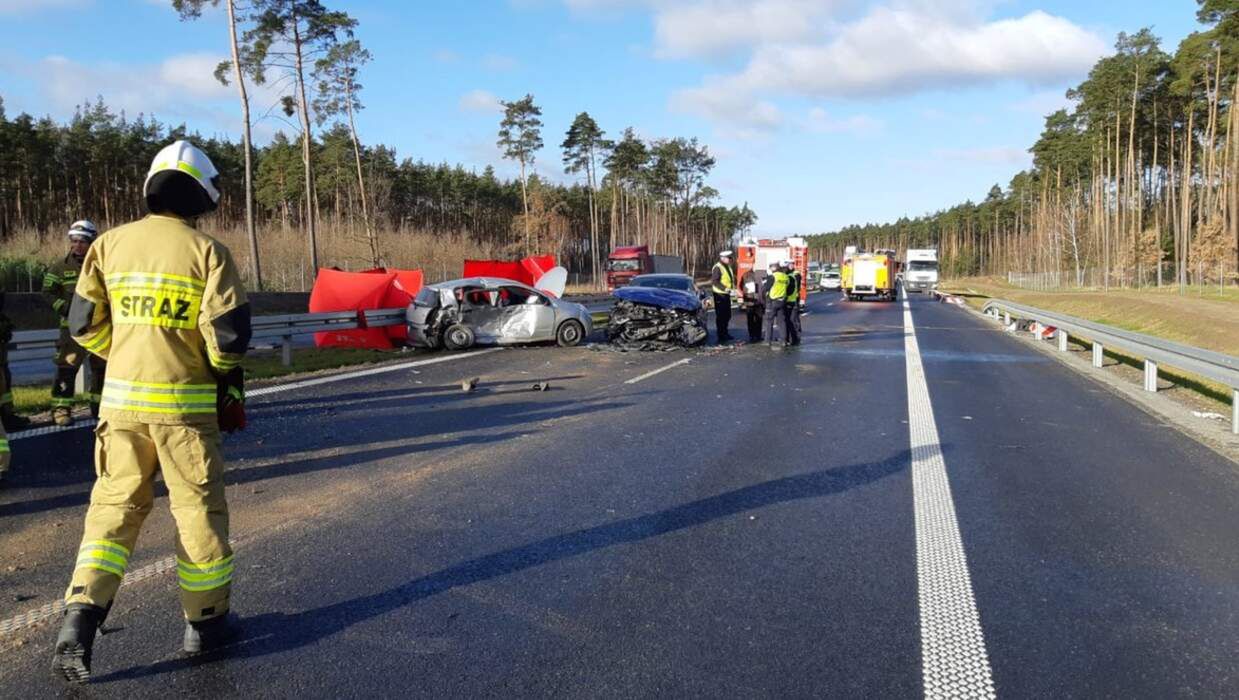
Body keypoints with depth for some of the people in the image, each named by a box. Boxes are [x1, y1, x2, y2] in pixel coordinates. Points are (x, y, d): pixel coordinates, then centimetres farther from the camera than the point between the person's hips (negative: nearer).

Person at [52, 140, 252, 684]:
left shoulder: (110, 244, 4)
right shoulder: (207, 252, -8)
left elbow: (84, 323, 6)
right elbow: (229, 333, -14)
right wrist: (224, 370, 6)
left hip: (121, 397, 4)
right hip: (184, 402, -4)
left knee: (113, 508, 14)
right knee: (199, 510, 9)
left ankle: (81, 617, 3)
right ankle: (206, 622, 20)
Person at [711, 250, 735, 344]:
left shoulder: (728, 267, 15)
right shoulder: (717, 268, -15)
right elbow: (714, 281, -23)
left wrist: (733, 286, 12)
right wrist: (724, 288, -28)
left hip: (726, 294, 9)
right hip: (719, 294, -9)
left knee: (727, 315, 16)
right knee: (720, 315, -4)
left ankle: (725, 333, 29)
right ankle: (721, 335, 0)